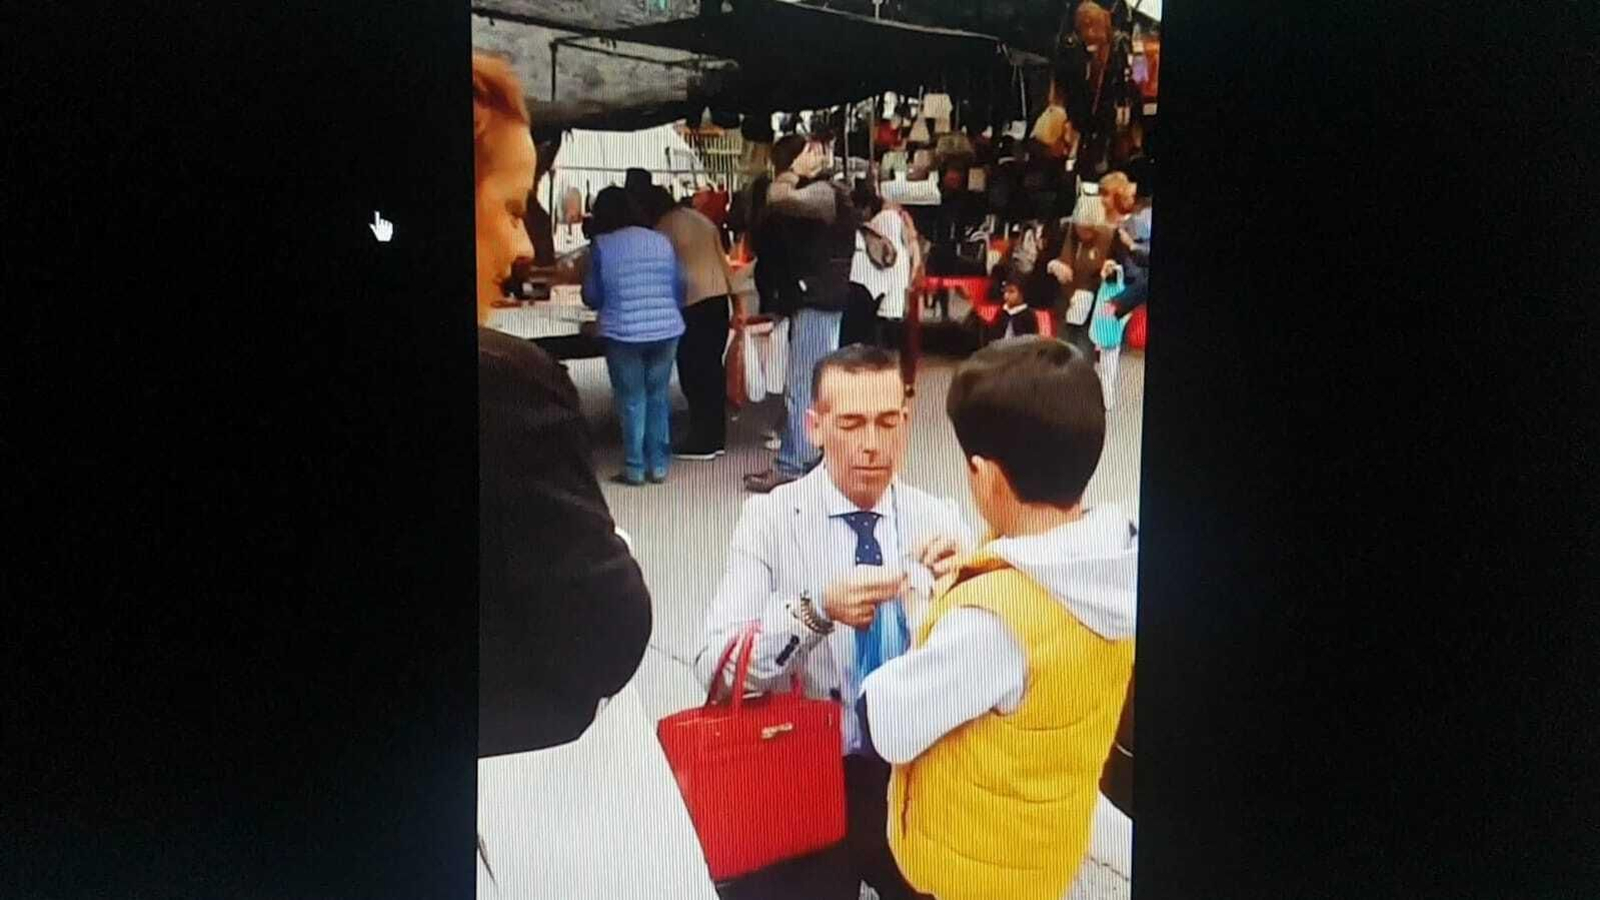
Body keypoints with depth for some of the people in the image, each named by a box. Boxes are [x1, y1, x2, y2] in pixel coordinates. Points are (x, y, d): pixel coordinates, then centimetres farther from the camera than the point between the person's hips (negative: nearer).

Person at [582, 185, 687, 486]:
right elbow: (680, 288, 11)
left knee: (632, 401, 6)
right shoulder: (662, 241, 7)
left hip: (624, 332, -3)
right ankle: (659, 466, 16)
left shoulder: (601, 245, -2)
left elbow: (592, 296, 4)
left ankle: (635, 469, 10)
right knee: (658, 397, 13)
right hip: (666, 329, 3)